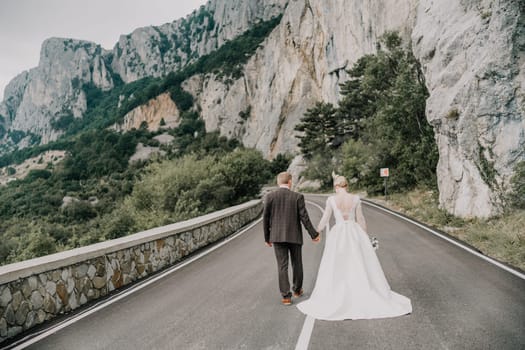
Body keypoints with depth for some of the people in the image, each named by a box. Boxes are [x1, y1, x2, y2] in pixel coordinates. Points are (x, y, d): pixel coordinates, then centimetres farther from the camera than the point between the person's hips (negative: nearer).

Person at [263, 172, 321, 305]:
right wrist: (314, 234, 3)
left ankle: (286, 296, 2)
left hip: (277, 236, 0)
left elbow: (266, 219, -1)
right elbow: (304, 217, -7)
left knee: (282, 266, 4)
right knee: (297, 263, 18)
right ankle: (297, 290, 33)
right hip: (295, 236, 0)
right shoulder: (297, 197, -6)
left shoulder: (269, 197, -3)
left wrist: (267, 237, 9)